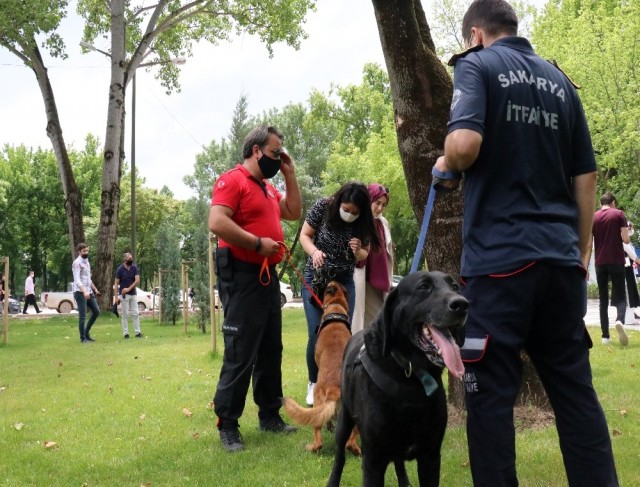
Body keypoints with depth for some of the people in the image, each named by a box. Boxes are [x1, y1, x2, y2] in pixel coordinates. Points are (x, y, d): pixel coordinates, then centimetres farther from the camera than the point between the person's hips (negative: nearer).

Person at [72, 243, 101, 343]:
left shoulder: (87, 262, 17)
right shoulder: (77, 263, -11)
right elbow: (77, 280, -22)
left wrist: (95, 289, 27)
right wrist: (84, 291, -32)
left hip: (89, 292, 9)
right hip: (80, 292, -9)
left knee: (96, 311, 10)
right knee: (83, 316, -6)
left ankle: (86, 332, 20)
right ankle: (83, 338, 1)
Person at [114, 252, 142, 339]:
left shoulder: (134, 267, 2)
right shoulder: (120, 269, -7)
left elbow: (137, 280, -4)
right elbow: (116, 283, -6)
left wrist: (129, 288, -14)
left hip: (133, 294, 3)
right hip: (124, 295, -3)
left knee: (135, 314, 2)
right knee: (125, 314, -1)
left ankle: (137, 332, 4)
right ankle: (125, 333, 2)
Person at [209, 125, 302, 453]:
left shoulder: (269, 187, 18)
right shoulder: (232, 180, -11)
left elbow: (293, 213, 22)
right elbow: (217, 222, -23)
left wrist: (290, 175, 14)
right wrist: (257, 244, -20)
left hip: (268, 277, 10)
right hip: (241, 276, -9)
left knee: (271, 351, 14)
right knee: (240, 355, -8)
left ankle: (270, 415, 25)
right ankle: (227, 426, 0)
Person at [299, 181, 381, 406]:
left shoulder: (363, 224, -8)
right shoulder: (323, 207, -15)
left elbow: (364, 256, 3)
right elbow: (304, 235, -6)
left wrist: (358, 251, -21)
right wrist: (314, 252, -26)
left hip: (344, 282, 2)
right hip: (315, 279, -2)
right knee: (316, 335, -8)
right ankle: (314, 384, 10)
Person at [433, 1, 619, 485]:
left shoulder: (477, 65, -1)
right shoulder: (560, 79, 16)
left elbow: (465, 142, -20)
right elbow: (586, 176, 16)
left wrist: (448, 167, 2)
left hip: (500, 257, -6)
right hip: (561, 258, 6)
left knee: (491, 395, 1)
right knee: (576, 390, 11)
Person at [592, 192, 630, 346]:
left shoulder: (593, 217, 7)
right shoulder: (619, 214, 0)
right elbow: (626, 240, -6)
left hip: (600, 263, 2)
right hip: (617, 261, -2)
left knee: (603, 299, 8)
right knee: (620, 297, 1)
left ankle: (605, 336, 4)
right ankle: (619, 320, -30)